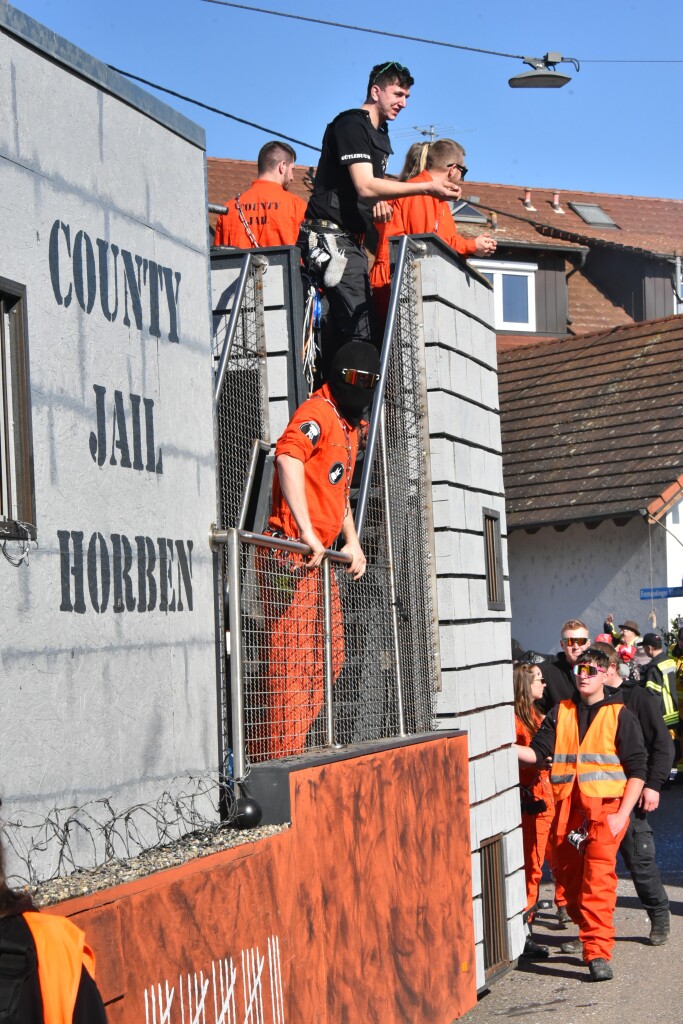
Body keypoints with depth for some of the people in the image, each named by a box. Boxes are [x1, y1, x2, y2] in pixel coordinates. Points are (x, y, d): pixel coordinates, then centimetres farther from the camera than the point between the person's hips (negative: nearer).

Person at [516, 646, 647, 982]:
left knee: (598, 877, -17)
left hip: (606, 807, -4)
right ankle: (584, 928, 38)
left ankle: (598, 951, -18)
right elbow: (538, 753, 2)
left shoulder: (619, 715, 1)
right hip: (568, 809, 4)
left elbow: (637, 769, -1)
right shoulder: (560, 713, 11)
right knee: (568, 873, 13)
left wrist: (621, 815, -10)